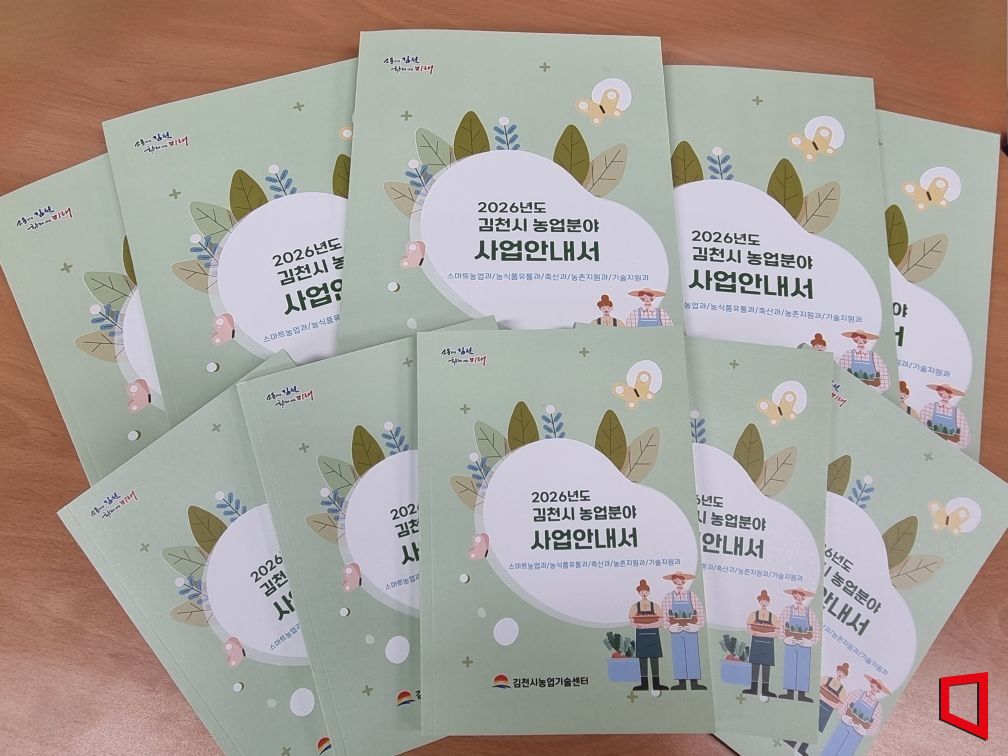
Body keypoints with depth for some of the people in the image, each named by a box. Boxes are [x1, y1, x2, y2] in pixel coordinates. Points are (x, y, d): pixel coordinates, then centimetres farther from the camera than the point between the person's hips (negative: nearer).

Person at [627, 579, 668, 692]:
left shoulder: (655, 606, 4)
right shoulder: (635, 607, 2)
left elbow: (659, 622, -6)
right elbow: (632, 623, -6)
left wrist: (644, 625, -18)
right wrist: (651, 624, -18)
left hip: (653, 636, 0)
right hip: (641, 636, 0)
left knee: (654, 660, 1)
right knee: (642, 660, 1)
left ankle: (656, 683, 6)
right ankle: (644, 684, 7)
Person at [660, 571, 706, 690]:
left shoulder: (693, 596, 0)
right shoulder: (668, 597, 2)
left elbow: (702, 614, 2)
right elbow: (663, 615, 3)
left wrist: (697, 626, -9)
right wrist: (669, 627, -8)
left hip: (691, 632, -1)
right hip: (676, 633, 1)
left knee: (693, 657, 0)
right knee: (678, 658, 3)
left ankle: (694, 684, 7)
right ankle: (681, 684, 11)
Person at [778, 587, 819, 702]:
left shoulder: (810, 613, 1)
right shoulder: (787, 610, 2)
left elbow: (816, 631, -1)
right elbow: (780, 627, 0)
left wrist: (811, 641, -14)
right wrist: (785, 638, -13)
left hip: (805, 646, 0)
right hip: (790, 645, 0)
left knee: (804, 669, 2)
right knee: (789, 668, 3)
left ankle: (802, 694, 10)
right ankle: (789, 693, 10)